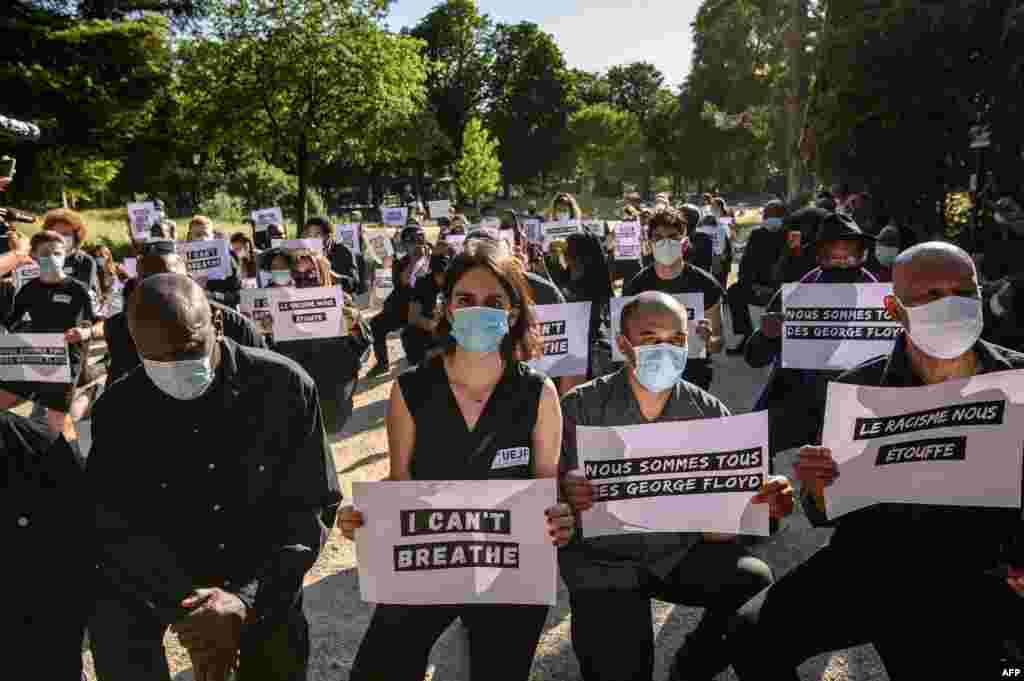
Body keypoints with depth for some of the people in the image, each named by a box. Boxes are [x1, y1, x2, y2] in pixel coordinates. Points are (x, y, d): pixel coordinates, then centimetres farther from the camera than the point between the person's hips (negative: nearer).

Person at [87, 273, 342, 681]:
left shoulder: (284, 386, -19)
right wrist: (186, 608, -28)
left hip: (261, 572, -1)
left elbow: (312, 506, -17)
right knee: (113, 609, -22)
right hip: (155, 573, 1)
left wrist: (246, 599, -27)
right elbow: (118, 528, -15)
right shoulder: (117, 409, -14)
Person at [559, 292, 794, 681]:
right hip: (604, 563, -2)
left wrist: (768, 499, -24)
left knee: (756, 582, -21)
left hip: (682, 551, 3)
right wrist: (566, 498, -36)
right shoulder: (580, 408, -9)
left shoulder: (709, 413, 0)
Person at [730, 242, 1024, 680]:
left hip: (987, 575, 1)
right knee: (752, 635, -19)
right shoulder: (858, 389, -3)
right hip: (870, 565, 0)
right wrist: (817, 491, -19)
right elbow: (825, 516, 3)